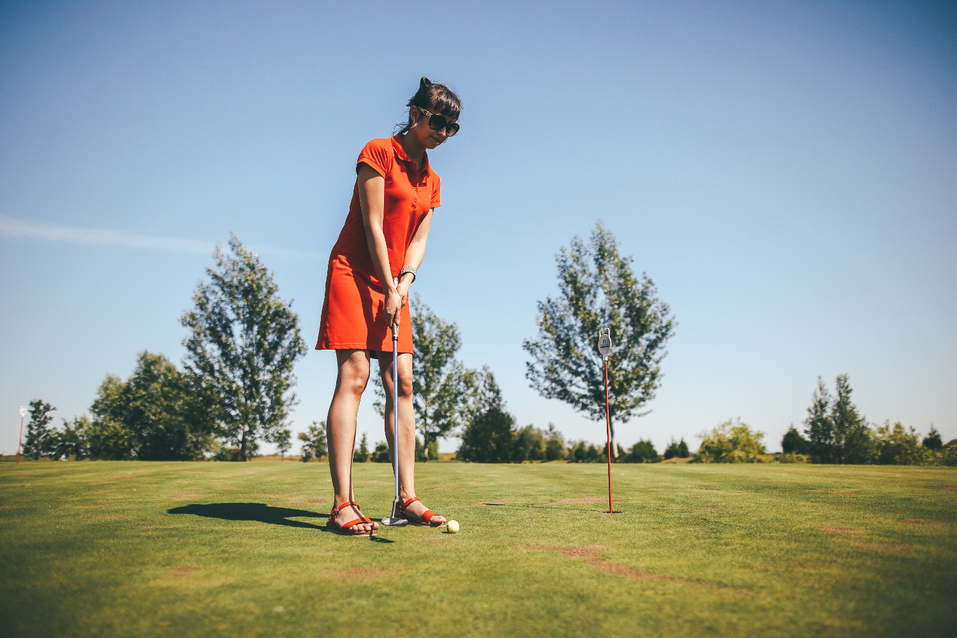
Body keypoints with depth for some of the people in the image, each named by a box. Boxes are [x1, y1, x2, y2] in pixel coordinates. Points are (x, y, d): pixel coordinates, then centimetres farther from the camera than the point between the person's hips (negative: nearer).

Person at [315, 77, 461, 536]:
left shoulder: (430, 179, 16)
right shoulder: (379, 152, -4)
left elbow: (418, 238, 9)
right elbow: (373, 226, -11)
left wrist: (404, 281, -9)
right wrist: (388, 287, -14)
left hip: (394, 282, 7)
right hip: (355, 272, -7)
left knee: (402, 383, 0)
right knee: (353, 377, -15)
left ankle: (407, 497, 3)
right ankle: (342, 504, -16)